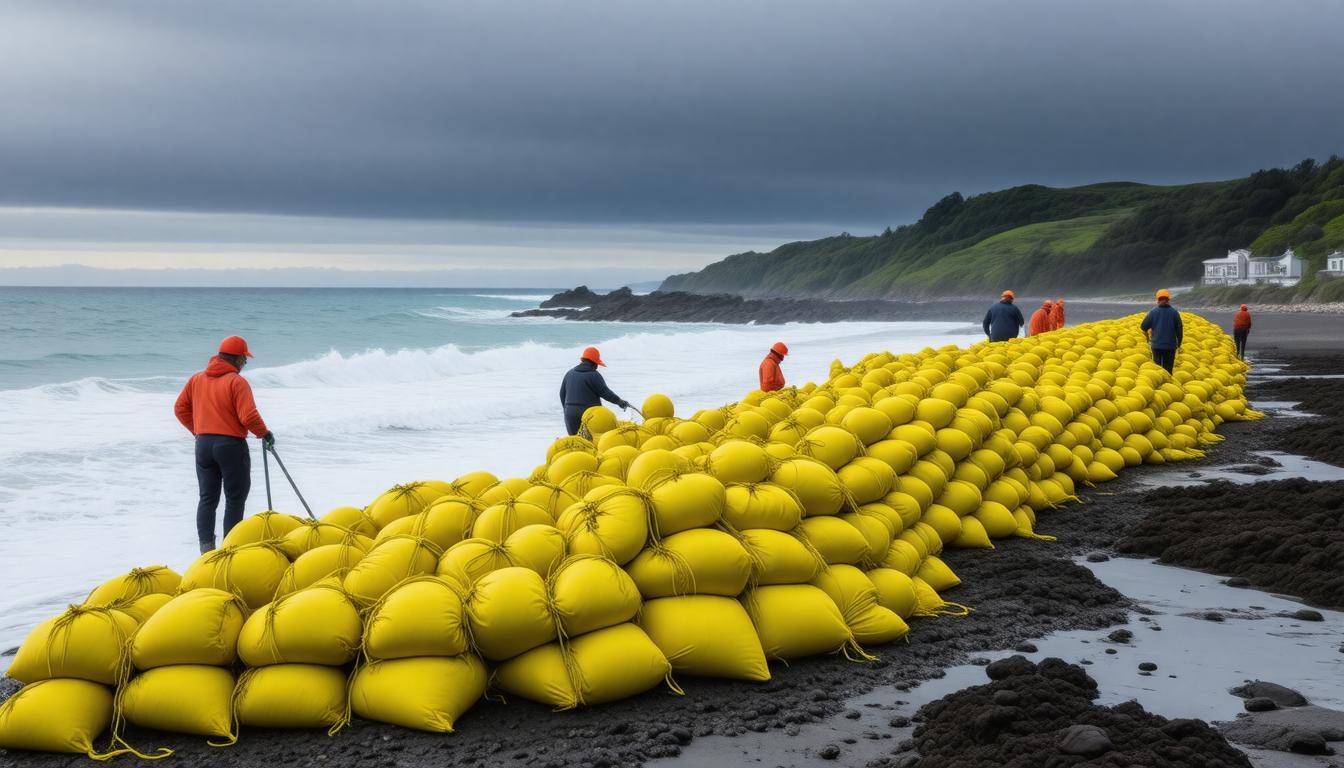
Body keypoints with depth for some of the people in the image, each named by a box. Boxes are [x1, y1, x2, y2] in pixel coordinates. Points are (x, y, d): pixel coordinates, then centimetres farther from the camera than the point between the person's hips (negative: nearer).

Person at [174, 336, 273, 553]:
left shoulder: (196, 380, 8)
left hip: (203, 445, 6)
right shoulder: (237, 382, -12)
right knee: (235, 499, 5)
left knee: (207, 498, 11)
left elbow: (180, 409, 12)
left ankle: (206, 545, 4)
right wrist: (265, 434, -3)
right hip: (231, 445, -6)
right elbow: (249, 417, -19)